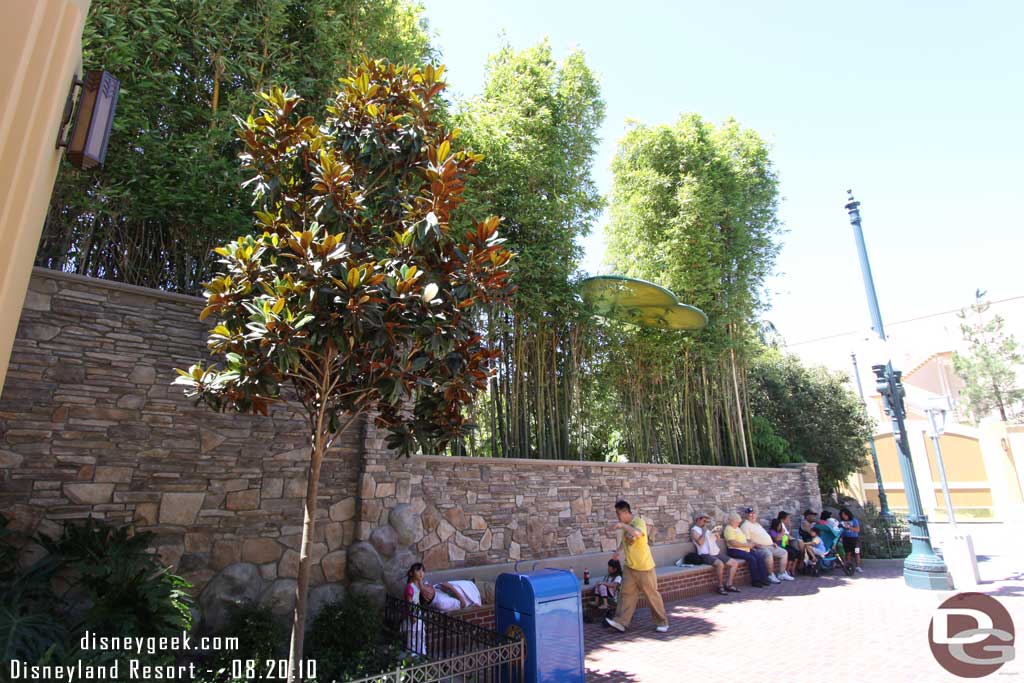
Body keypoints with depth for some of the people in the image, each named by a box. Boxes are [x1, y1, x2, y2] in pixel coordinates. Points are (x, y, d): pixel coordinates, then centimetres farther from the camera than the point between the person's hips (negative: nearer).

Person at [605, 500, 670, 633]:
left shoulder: (639, 522, -20)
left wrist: (622, 525, -39)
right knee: (626, 594, 3)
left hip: (644, 567, -7)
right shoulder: (626, 525, 6)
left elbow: (637, 533, -43)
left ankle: (662, 622, 21)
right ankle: (621, 622, 4)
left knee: (652, 594, 5)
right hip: (630, 566, 7)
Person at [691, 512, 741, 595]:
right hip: (706, 555, -8)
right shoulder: (694, 530, -2)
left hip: (717, 553, 8)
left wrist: (716, 534, 6)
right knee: (720, 564, -34)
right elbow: (700, 542, -17)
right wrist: (704, 531, -11)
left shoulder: (707, 529, 22)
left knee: (735, 563, -1)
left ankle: (729, 585, -1)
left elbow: (716, 540, 26)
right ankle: (720, 587, -18)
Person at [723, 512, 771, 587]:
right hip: (735, 551, -9)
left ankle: (763, 578, -8)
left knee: (759, 558, -12)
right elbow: (733, 543, -19)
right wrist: (746, 545, -16)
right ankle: (755, 580, -17)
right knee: (752, 559, -27)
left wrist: (750, 544, 5)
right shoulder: (729, 529, -9)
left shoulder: (738, 528, 22)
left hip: (745, 549, 9)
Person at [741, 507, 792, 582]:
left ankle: (782, 574, 9)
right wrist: (758, 545, -23)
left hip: (770, 546, 10)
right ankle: (770, 576, -22)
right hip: (758, 548, -10)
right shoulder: (745, 526, -7)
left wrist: (772, 543, 12)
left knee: (784, 553, 6)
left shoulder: (757, 524, 22)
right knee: (768, 554, -36)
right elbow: (747, 541, -15)